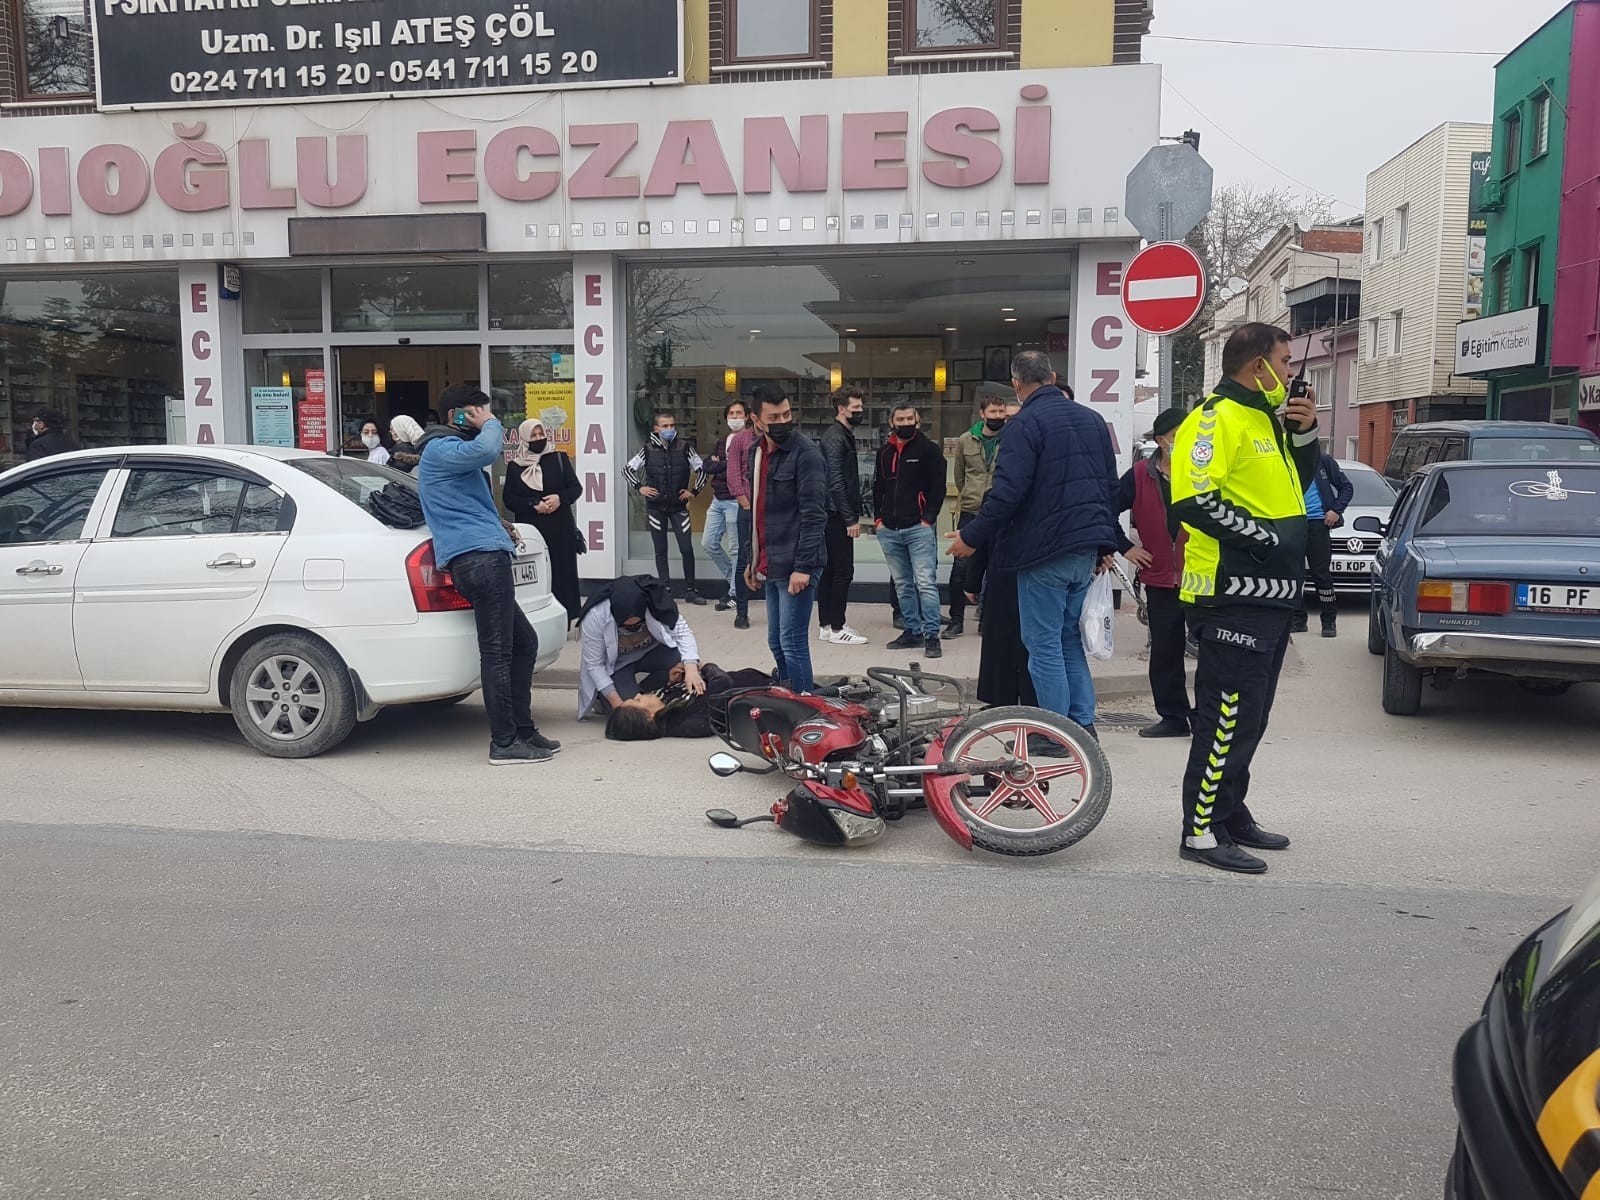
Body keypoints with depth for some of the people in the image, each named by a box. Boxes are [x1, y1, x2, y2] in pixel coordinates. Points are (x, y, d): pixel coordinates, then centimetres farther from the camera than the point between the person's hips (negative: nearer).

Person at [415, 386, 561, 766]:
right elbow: (485, 449, -25)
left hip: (480, 558, 11)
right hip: (483, 557, -11)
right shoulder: (441, 449, -4)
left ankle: (523, 730, 16)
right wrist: (490, 424, -5)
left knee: (523, 642, 13)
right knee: (497, 652, -10)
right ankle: (505, 743, -8)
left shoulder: (447, 452, 30)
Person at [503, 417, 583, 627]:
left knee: (562, 572, -1)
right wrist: (534, 505, -13)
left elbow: (576, 488, 6)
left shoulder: (559, 459, 7)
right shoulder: (515, 466, 7)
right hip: (530, 529, 0)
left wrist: (560, 498, -14)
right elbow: (508, 499, 2)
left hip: (560, 529, 0)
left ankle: (564, 620, 5)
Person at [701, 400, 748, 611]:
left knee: (736, 549, -2)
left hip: (735, 501, -8)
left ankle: (735, 594, 7)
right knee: (709, 543, 9)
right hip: (717, 500, 8)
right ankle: (734, 579, 25)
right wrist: (727, 465, -9)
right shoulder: (722, 440, 15)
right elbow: (707, 466, 6)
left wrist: (719, 465, -10)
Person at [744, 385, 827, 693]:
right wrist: (753, 561, 19)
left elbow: (813, 515, -16)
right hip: (770, 566, 8)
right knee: (776, 642, 13)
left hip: (795, 566, -8)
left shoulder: (805, 452, -11)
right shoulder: (759, 452, 14)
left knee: (792, 643, -5)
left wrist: (803, 566, -21)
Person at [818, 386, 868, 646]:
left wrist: (854, 513, 16)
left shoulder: (844, 435, 18)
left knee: (829, 570, 12)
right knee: (843, 571, -6)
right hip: (837, 515, -10)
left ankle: (828, 624, 18)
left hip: (833, 515, 10)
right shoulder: (835, 437, -13)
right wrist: (851, 519, -19)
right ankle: (837, 628, -1)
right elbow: (836, 483, -19)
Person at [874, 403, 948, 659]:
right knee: (902, 585, 11)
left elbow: (938, 487, -5)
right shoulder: (884, 453, 15)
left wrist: (928, 519, -11)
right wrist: (879, 518, 10)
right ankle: (913, 631, 19)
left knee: (926, 582, -10)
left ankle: (931, 635, -7)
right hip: (889, 531, 6)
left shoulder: (929, 450, -2)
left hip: (918, 529, -6)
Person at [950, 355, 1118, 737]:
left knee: (1044, 642, 0)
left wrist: (971, 537, -11)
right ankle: (1083, 724, 19)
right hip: (1087, 548, 8)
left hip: (1046, 549, -8)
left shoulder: (1026, 423, -12)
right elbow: (1111, 485, 17)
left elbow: (1007, 492, -20)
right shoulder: (1092, 419, 13)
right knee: (1071, 637, 17)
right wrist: (1106, 544, 24)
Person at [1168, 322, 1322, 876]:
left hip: (1270, 595, 10)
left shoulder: (1266, 420, 18)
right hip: (1235, 596, -10)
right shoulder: (1217, 419, -12)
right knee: (1228, 716, -6)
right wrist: (1267, 536, -19)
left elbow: (1297, 484, 27)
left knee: (1249, 715, 16)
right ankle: (1202, 830, 2)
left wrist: (1304, 431, 11)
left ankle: (1231, 812, 27)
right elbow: (1195, 500, -23)